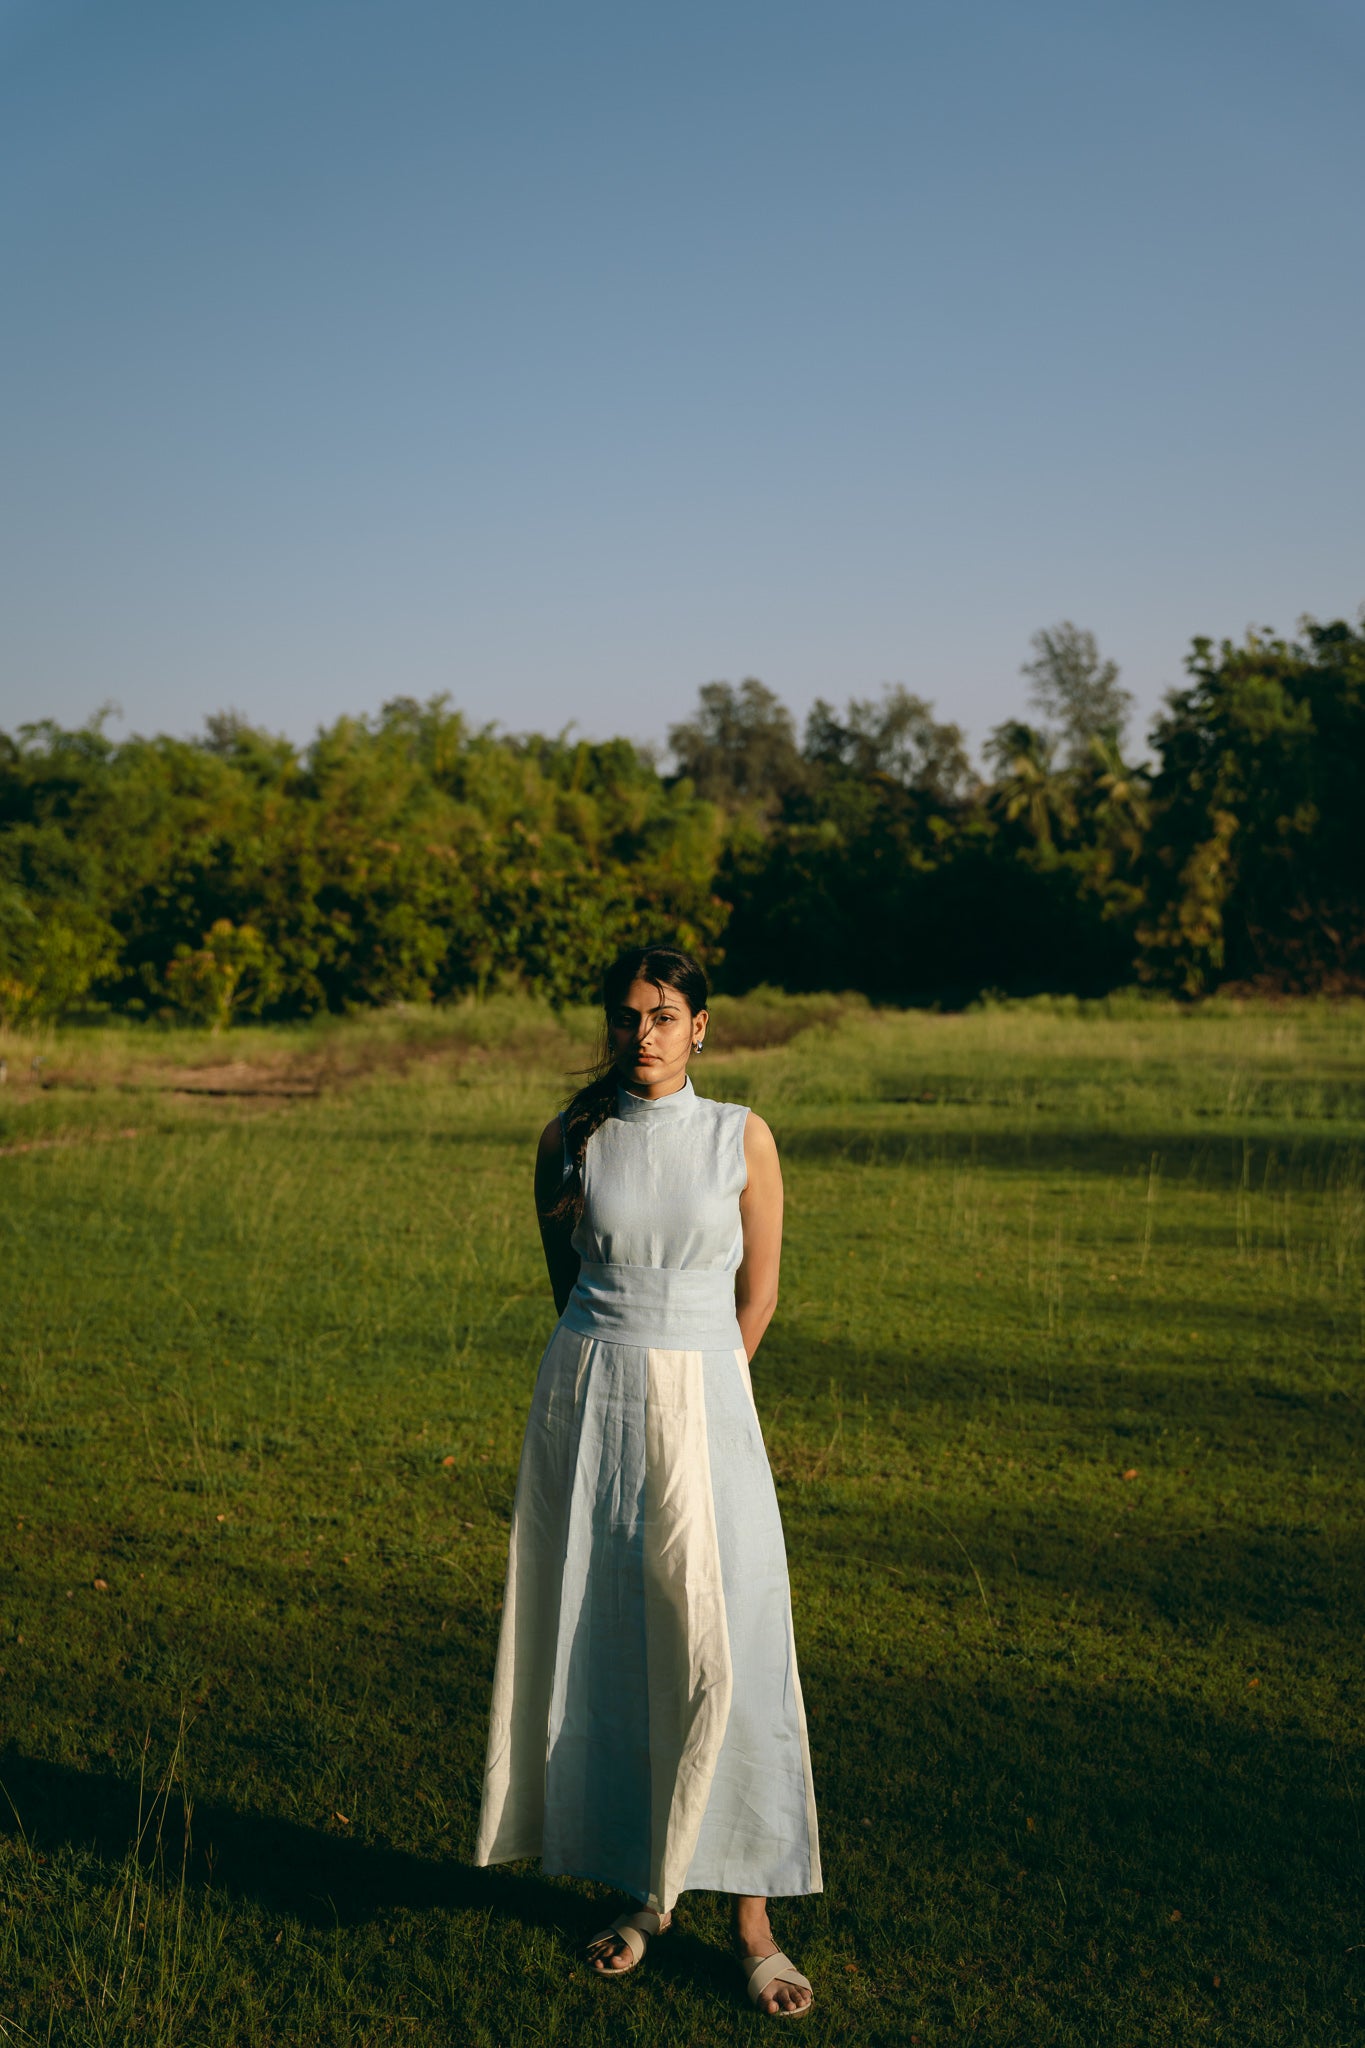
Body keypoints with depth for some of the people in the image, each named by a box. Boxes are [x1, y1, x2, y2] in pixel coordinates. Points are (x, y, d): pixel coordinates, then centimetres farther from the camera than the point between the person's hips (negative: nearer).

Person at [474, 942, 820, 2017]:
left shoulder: (742, 1136, 0)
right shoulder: (570, 1139, 3)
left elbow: (757, 1292, 7)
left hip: (706, 1408, -1)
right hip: (589, 1404, 1)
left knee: (723, 1656, -4)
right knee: (604, 1649, 6)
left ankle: (751, 1917, 7)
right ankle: (642, 1889, 22)